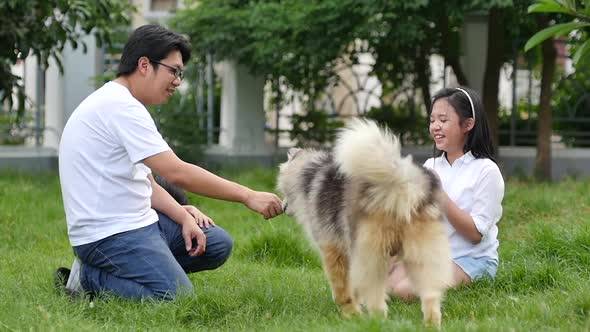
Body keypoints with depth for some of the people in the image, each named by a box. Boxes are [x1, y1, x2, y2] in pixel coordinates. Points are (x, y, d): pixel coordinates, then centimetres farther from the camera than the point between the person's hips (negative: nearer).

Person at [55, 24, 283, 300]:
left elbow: (143, 182, 18)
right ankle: (89, 278, -6)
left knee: (218, 244, 10)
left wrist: (182, 214, 0)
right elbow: (178, 173, -21)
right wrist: (248, 196, -18)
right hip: (110, 234, -11)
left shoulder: (118, 104, 17)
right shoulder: (120, 106, -17)